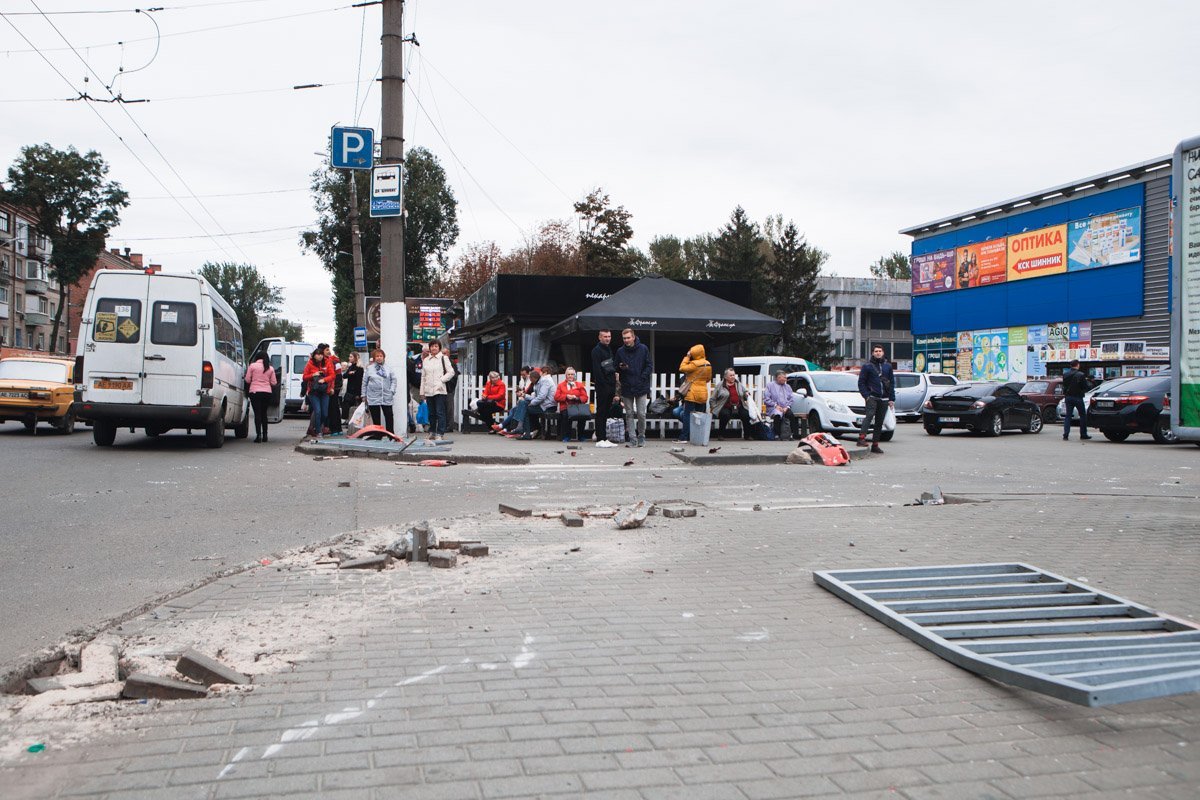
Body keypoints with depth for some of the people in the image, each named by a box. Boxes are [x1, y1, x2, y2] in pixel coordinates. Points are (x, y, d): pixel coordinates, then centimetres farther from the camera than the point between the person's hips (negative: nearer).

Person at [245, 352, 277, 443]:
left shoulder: (252, 366, -2)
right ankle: (265, 435, 15)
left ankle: (258, 435, -13)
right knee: (264, 413, 14)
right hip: (267, 392, 3)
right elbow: (273, 382, 6)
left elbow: (247, 380, 0)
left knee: (257, 413, -4)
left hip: (255, 391, -3)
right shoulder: (270, 368, 5)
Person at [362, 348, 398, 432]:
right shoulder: (369, 369, 2)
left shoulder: (388, 368, 4)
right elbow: (364, 383, 6)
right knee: (376, 418, 5)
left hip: (386, 397, 1)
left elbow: (393, 379, 8)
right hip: (373, 397, 0)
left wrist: (392, 390, -4)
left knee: (389, 416, -2)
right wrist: (364, 395, 5)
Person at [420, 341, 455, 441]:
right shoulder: (425, 360, 15)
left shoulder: (444, 358, 3)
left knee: (440, 413, -8)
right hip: (428, 390, 4)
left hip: (440, 390, -4)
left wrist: (441, 380, -11)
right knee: (431, 413, 10)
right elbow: (423, 376, 17)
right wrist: (422, 391, 13)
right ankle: (432, 432, 20)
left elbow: (451, 372, -1)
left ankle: (440, 433, -7)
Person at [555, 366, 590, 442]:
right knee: (566, 414, -37)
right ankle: (566, 436, -21)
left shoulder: (580, 385, 20)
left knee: (582, 415, -35)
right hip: (565, 407, 0)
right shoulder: (561, 385, 21)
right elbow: (556, 397, 8)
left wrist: (577, 398, -10)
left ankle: (580, 436, -14)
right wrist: (566, 396, -8)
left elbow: (585, 398, 9)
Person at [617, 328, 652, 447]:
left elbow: (649, 366, 3)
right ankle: (633, 438, 9)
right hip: (626, 388, 2)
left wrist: (642, 377, -9)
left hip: (641, 387, -2)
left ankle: (641, 437, 16)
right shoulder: (620, 351, 4)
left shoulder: (643, 349, -1)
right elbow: (616, 368, 12)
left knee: (641, 414, -1)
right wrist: (621, 368, -10)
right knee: (629, 414, 4)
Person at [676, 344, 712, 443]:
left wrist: (687, 357, -6)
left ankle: (684, 437, -8)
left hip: (692, 393, -7)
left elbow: (682, 368, -13)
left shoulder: (694, 364, -16)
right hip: (703, 393, 7)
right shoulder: (708, 364, 6)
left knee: (687, 415, -5)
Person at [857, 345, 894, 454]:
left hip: (884, 399, 4)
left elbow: (892, 383, 17)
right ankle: (862, 438, -38)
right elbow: (861, 382, 1)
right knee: (869, 415, -26)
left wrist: (892, 399, 10)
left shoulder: (888, 366, 15)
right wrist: (866, 395, -11)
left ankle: (875, 445, 11)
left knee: (879, 422, 6)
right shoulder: (867, 366, 3)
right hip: (872, 397, -4)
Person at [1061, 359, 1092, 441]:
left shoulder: (1065, 374, 0)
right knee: (1083, 415, 11)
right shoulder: (1081, 375, -14)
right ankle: (1083, 434, 13)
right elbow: (1085, 387, -8)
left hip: (1068, 397, 4)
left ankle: (1065, 434, -3)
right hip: (1078, 397, -4)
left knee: (1068, 416, 7)